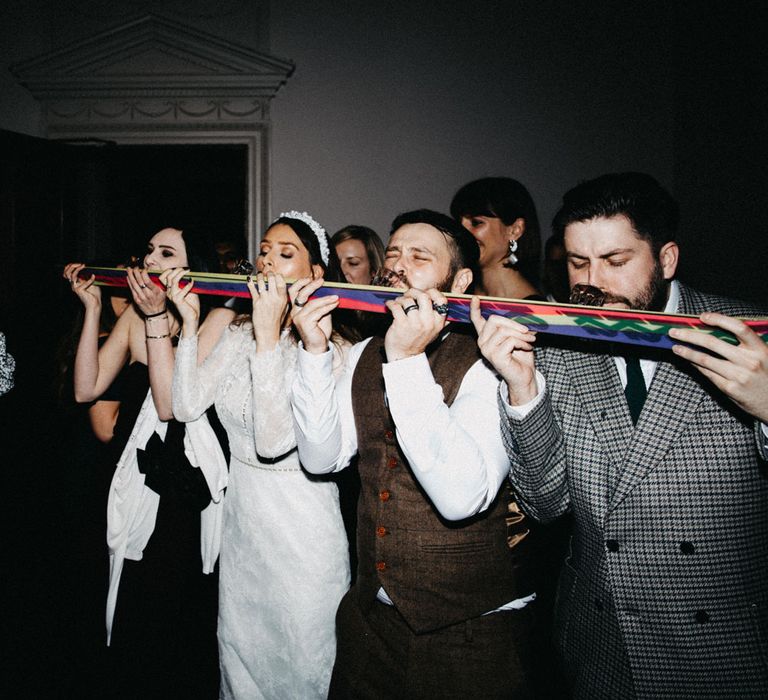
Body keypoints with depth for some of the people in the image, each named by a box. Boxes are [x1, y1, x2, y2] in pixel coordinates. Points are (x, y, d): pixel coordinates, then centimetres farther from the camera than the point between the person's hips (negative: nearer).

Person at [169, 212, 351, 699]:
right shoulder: (240, 332, 3)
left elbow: (274, 441, -27)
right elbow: (186, 406, -4)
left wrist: (270, 335, -30)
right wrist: (190, 322, -10)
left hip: (301, 526, -6)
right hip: (242, 517, 6)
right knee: (239, 657, 23)